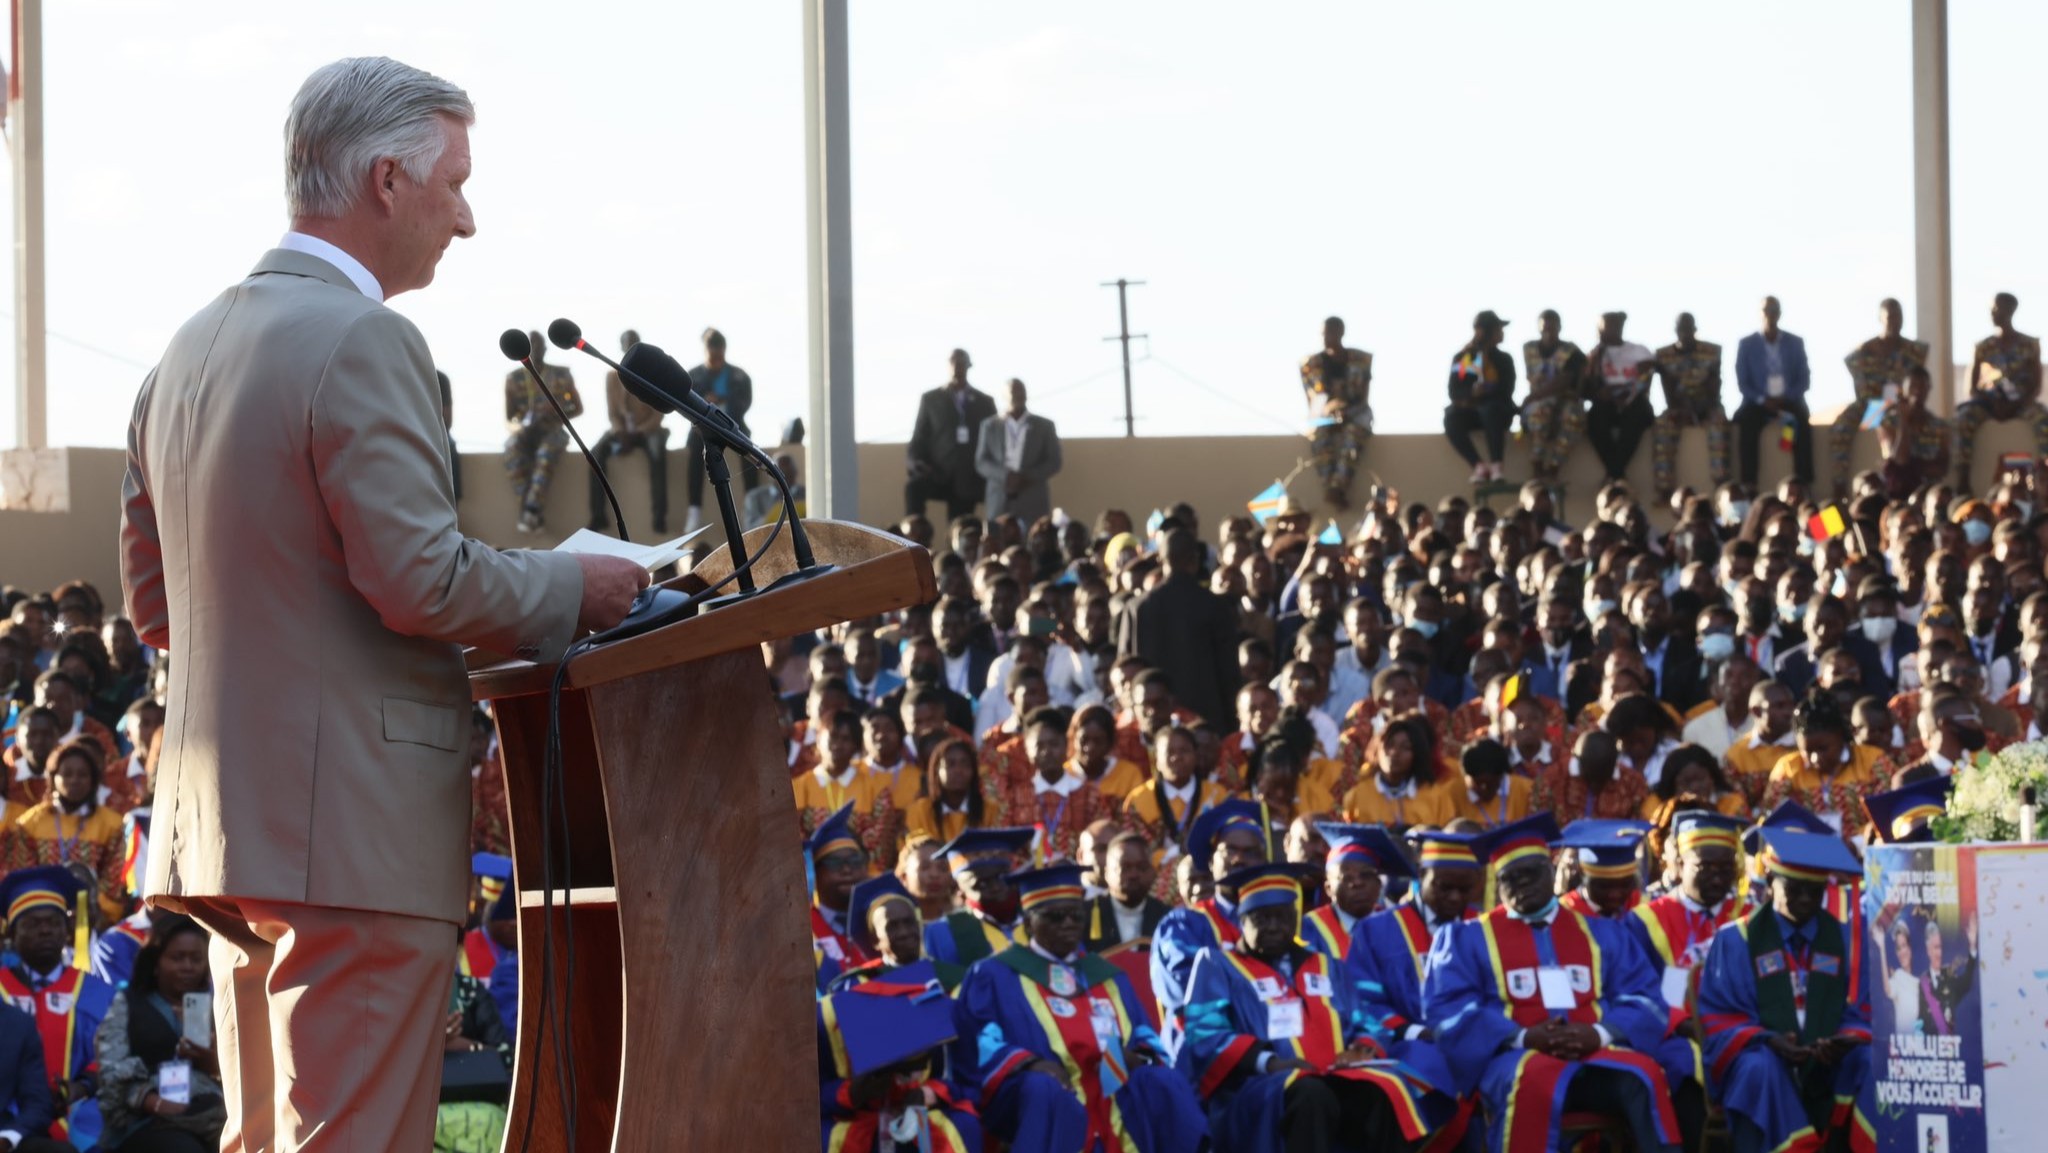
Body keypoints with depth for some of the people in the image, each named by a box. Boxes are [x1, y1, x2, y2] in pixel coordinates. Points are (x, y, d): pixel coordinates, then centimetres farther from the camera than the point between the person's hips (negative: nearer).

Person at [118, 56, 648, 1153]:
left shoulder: (189, 350, 14)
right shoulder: (363, 342, -14)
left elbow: (153, 602, 19)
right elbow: (421, 579, -19)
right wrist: (575, 588, -4)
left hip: (221, 813, 9)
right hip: (352, 833, -9)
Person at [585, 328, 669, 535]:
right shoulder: (612, 376, 5)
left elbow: (658, 415, -6)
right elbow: (612, 414, 3)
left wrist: (638, 432, -21)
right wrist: (621, 433, -18)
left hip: (647, 430, -2)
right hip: (622, 430, 2)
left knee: (657, 452, -38)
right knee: (596, 453, -28)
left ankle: (660, 516, -40)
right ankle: (598, 515, -26)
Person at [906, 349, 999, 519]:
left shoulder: (984, 402, 12)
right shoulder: (931, 399, 10)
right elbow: (920, 437, 8)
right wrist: (913, 462, -12)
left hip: (967, 479, 1)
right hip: (937, 474, -1)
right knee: (914, 486, -34)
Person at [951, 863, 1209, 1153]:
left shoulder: (1108, 976, 27)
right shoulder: (995, 975, 11)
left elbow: (1142, 1033, 23)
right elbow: (975, 1043, -1)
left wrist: (1141, 1055, -3)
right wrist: (1029, 1062, -19)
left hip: (1113, 1094, 5)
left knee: (1162, 1085, -24)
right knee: (1047, 1091, -39)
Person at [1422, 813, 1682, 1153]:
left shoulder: (1602, 934, 23)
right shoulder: (1467, 937, 17)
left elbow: (1644, 1000, 13)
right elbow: (1448, 1008, 3)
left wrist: (1599, 1034, -10)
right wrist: (1523, 1037, -12)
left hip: (1597, 1054, 2)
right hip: (1515, 1057, -2)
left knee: (1644, 1077, -33)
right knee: (1536, 1082, -40)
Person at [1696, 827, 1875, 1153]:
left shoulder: (1844, 939, 13)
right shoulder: (1735, 940, 6)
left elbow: (1860, 1015, 10)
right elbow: (1718, 1017, 1)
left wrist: (1847, 1040, -15)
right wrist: (1768, 1040, -19)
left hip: (1830, 1068, 2)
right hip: (1762, 1056, -2)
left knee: (1871, 1063, -29)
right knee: (1759, 1068, -37)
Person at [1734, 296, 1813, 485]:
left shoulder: (1795, 343, 11)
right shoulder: (1747, 345, 7)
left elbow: (1804, 380, 7)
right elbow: (1742, 383, 3)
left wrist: (1784, 398, -11)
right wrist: (1762, 400, -14)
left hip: (1789, 400, 1)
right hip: (1759, 401, -1)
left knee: (1801, 420, -33)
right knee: (1747, 422, -34)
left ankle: (1804, 482, -35)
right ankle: (1749, 485, -36)